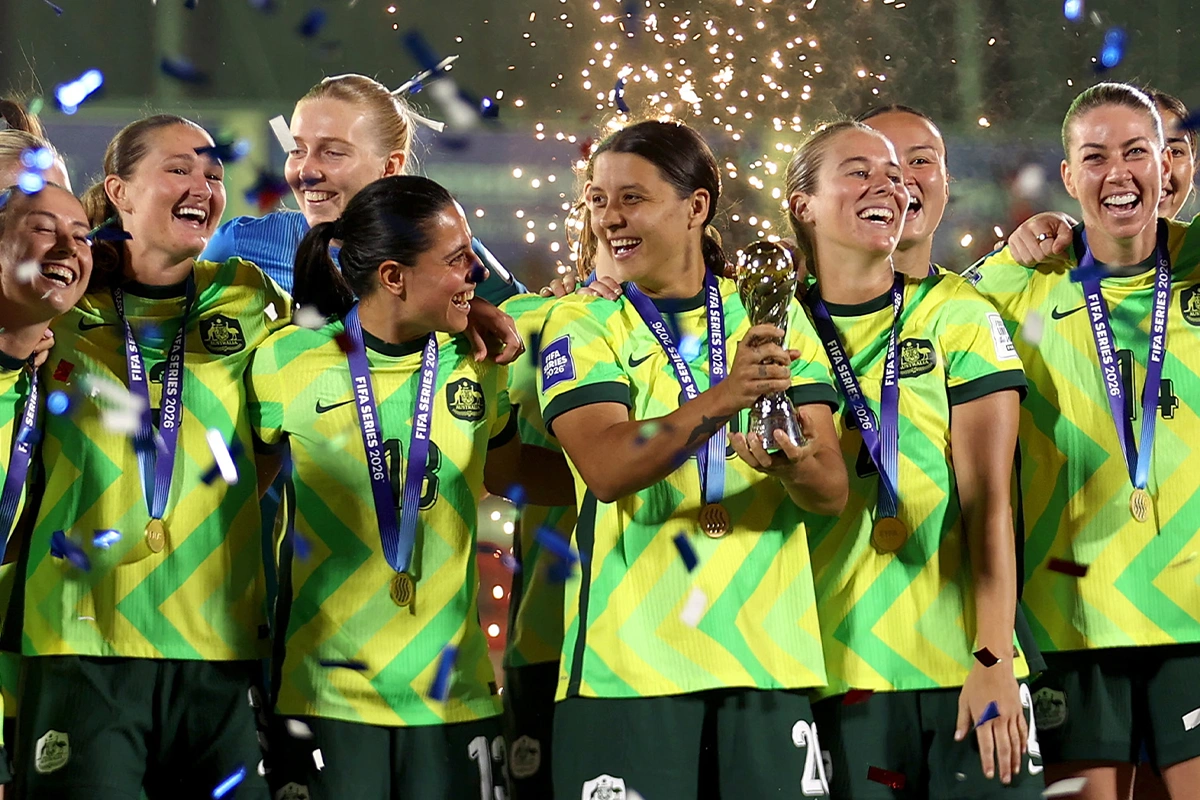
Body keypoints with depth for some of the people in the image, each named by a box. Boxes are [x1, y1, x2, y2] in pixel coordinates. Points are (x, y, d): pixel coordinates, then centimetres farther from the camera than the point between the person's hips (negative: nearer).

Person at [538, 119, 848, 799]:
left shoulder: (773, 316, 10)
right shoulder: (582, 326, 3)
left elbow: (833, 490, 3)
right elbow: (605, 468, -15)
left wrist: (795, 466, -21)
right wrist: (725, 399, -29)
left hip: (767, 658, 2)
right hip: (630, 663, -2)